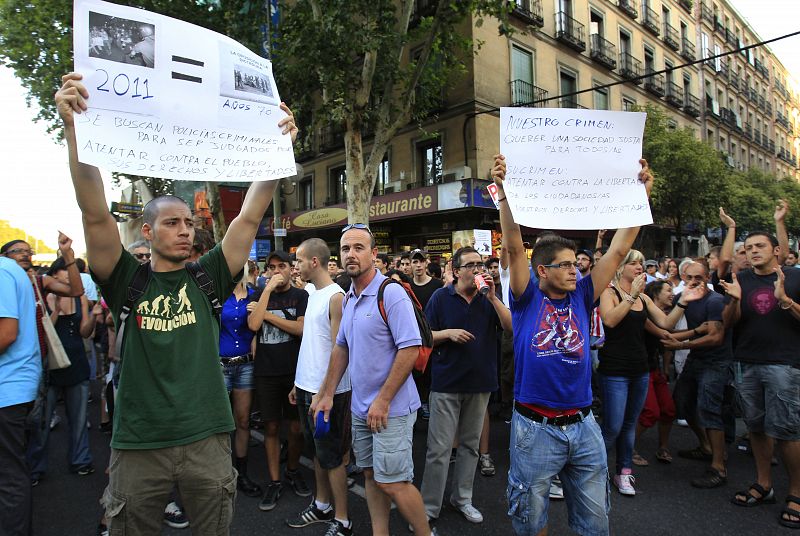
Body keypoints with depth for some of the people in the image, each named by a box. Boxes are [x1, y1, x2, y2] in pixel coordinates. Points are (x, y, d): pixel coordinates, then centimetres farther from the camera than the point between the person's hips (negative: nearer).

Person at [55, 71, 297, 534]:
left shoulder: (207, 278, 2)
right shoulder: (127, 281, -1)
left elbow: (251, 217, -6)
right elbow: (96, 214, -14)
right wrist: (73, 125, -24)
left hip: (207, 439, 1)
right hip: (139, 444, -1)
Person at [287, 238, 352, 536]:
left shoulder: (336, 297, -16)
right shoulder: (313, 294, 10)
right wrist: (299, 383, 16)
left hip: (327, 391, -8)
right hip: (307, 388, 8)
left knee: (332, 456, 3)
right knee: (317, 450, 20)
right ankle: (322, 505, 36)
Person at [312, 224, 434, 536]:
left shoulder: (391, 293, -16)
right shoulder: (348, 298, 9)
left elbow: (411, 349, -20)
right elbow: (341, 348, 16)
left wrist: (383, 400, -19)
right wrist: (327, 394, 13)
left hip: (391, 408, -7)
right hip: (360, 407, 7)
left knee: (392, 483, -1)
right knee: (371, 476, 17)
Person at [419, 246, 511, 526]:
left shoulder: (489, 298, 5)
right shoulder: (441, 297, -2)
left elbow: (511, 326, -8)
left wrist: (493, 297, -17)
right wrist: (448, 333, -16)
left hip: (480, 382, 3)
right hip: (446, 383, -3)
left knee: (470, 445, 15)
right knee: (439, 448, -1)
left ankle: (462, 497, 31)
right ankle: (429, 508, 12)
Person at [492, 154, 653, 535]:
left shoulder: (581, 297, 4)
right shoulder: (527, 300, -4)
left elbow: (619, 249, 2)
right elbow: (514, 247, -16)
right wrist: (504, 192, -24)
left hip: (582, 425, 4)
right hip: (535, 428, -3)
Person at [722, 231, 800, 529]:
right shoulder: (741, 280, 10)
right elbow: (728, 322, 4)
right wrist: (735, 300, -15)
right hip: (747, 364, 4)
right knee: (756, 426, 10)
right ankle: (764, 485, 23)